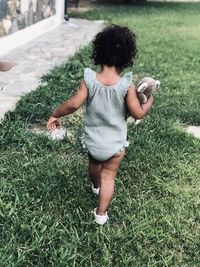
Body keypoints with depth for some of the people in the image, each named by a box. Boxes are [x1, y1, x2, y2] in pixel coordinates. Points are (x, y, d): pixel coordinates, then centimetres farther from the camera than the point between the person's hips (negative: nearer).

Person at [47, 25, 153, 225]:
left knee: (94, 164, 32)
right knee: (108, 176, 15)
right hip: (115, 144, -2)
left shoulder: (88, 80, -19)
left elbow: (73, 104, -22)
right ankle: (101, 213, 22)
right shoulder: (126, 86, -21)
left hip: (91, 140, 3)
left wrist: (54, 115, -7)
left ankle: (96, 186, 60)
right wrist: (150, 100, 4)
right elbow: (138, 113, -15)